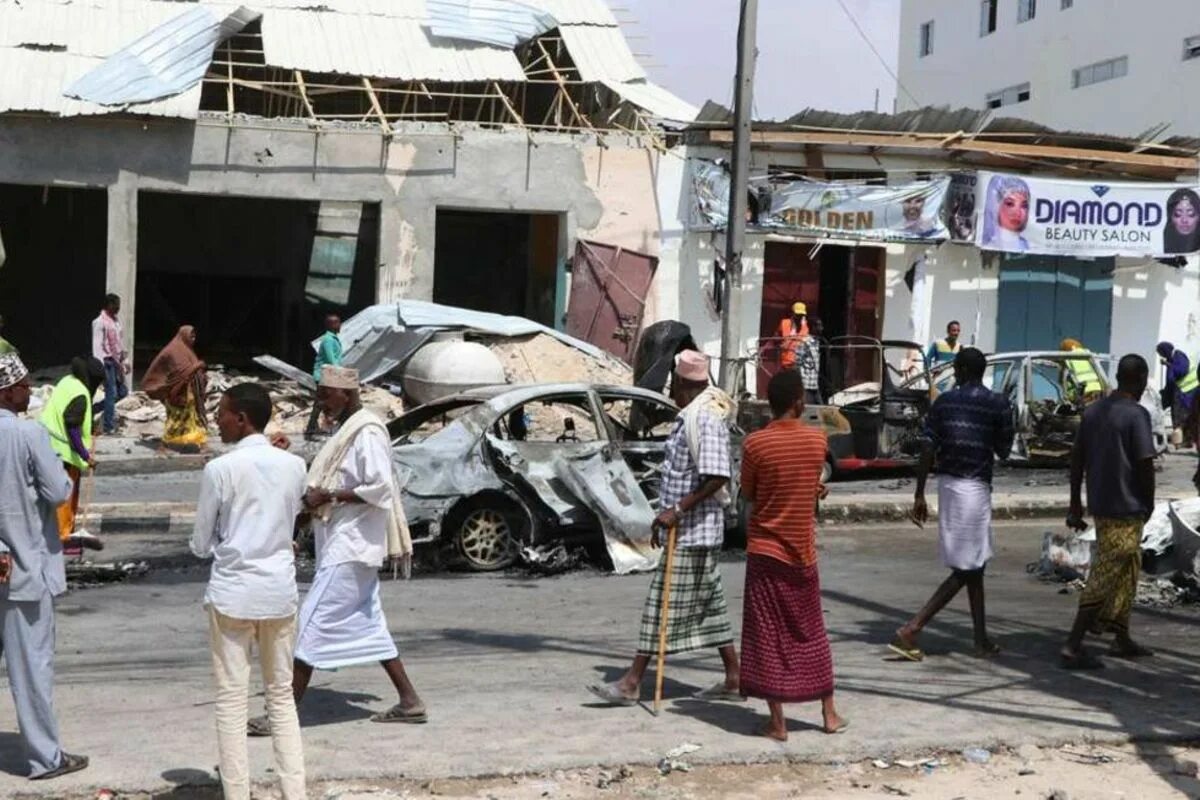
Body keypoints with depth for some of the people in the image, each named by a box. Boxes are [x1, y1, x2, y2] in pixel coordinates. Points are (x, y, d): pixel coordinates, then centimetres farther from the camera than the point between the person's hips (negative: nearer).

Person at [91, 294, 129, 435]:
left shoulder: (116, 321, 13)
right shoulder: (100, 322, -13)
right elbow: (97, 345, -17)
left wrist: (125, 360, 16)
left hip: (116, 361, 9)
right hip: (107, 361, -9)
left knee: (123, 391, 12)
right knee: (112, 393, -7)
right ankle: (109, 426, -1)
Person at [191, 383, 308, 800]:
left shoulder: (220, 469, -10)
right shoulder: (293, 465, 2)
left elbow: (201, 544, -2)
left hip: (232, 594, -4)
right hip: (279, 592, 4)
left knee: (232, 699, 3)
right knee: (282, 696, 12)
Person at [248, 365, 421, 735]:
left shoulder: (367, 433, -16)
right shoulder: (348, 430, 14)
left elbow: (380, 488, -22)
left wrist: (329, 495, -20)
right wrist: (319, 496, 8)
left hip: (350, 547, -10)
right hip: (344, 543, 10)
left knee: (313, 624, -8)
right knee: (369, 625, 13)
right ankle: (409, 701, 18)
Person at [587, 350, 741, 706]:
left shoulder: (705, 419, -18)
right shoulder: (687, 418, 13)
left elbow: (718, 477, -25)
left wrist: (678, 510, -25)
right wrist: (666, 517, 21)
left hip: (692, 532, -10)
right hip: (686, 529, 10)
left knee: (665, 605, -5)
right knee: (709, 605, 13)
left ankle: (632, 683, 0)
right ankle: (733, 680, 19)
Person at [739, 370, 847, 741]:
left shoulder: (756, 443, -12)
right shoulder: (818, 439, -6)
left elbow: (748, 493, 0)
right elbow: (813, 487, 7)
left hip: (766, 550, -2)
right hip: (802, 551, 3)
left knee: (768, 636, 4)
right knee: (811, 632, 16)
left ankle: (777, 722, 6)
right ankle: (829, 713, 23)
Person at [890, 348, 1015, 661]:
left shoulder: (943, 402, 4)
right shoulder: (998, 405, -6)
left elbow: (928, 449, -1)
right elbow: (1003, 451, 1)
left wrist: (919, 495, 2)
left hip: (948, 483, 6)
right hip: (975, 487, -6)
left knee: (974, 566, 15)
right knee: (965, 570, -2)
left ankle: (982, 641, 20)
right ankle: (912, 629, -12)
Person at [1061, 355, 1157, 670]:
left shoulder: (1093, 411, 9)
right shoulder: (1137, 415, -13)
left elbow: (1077, 458, 10)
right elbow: (1145, 464, -16)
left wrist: (1076, 506, 14)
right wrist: (1149, 503, 0)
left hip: (1099, 505, 8)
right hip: (1127, 509, -8)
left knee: (1127, 572, 21)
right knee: (1106, 577, -6)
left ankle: (1122, 639, 30)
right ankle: (1073, 646, -10)